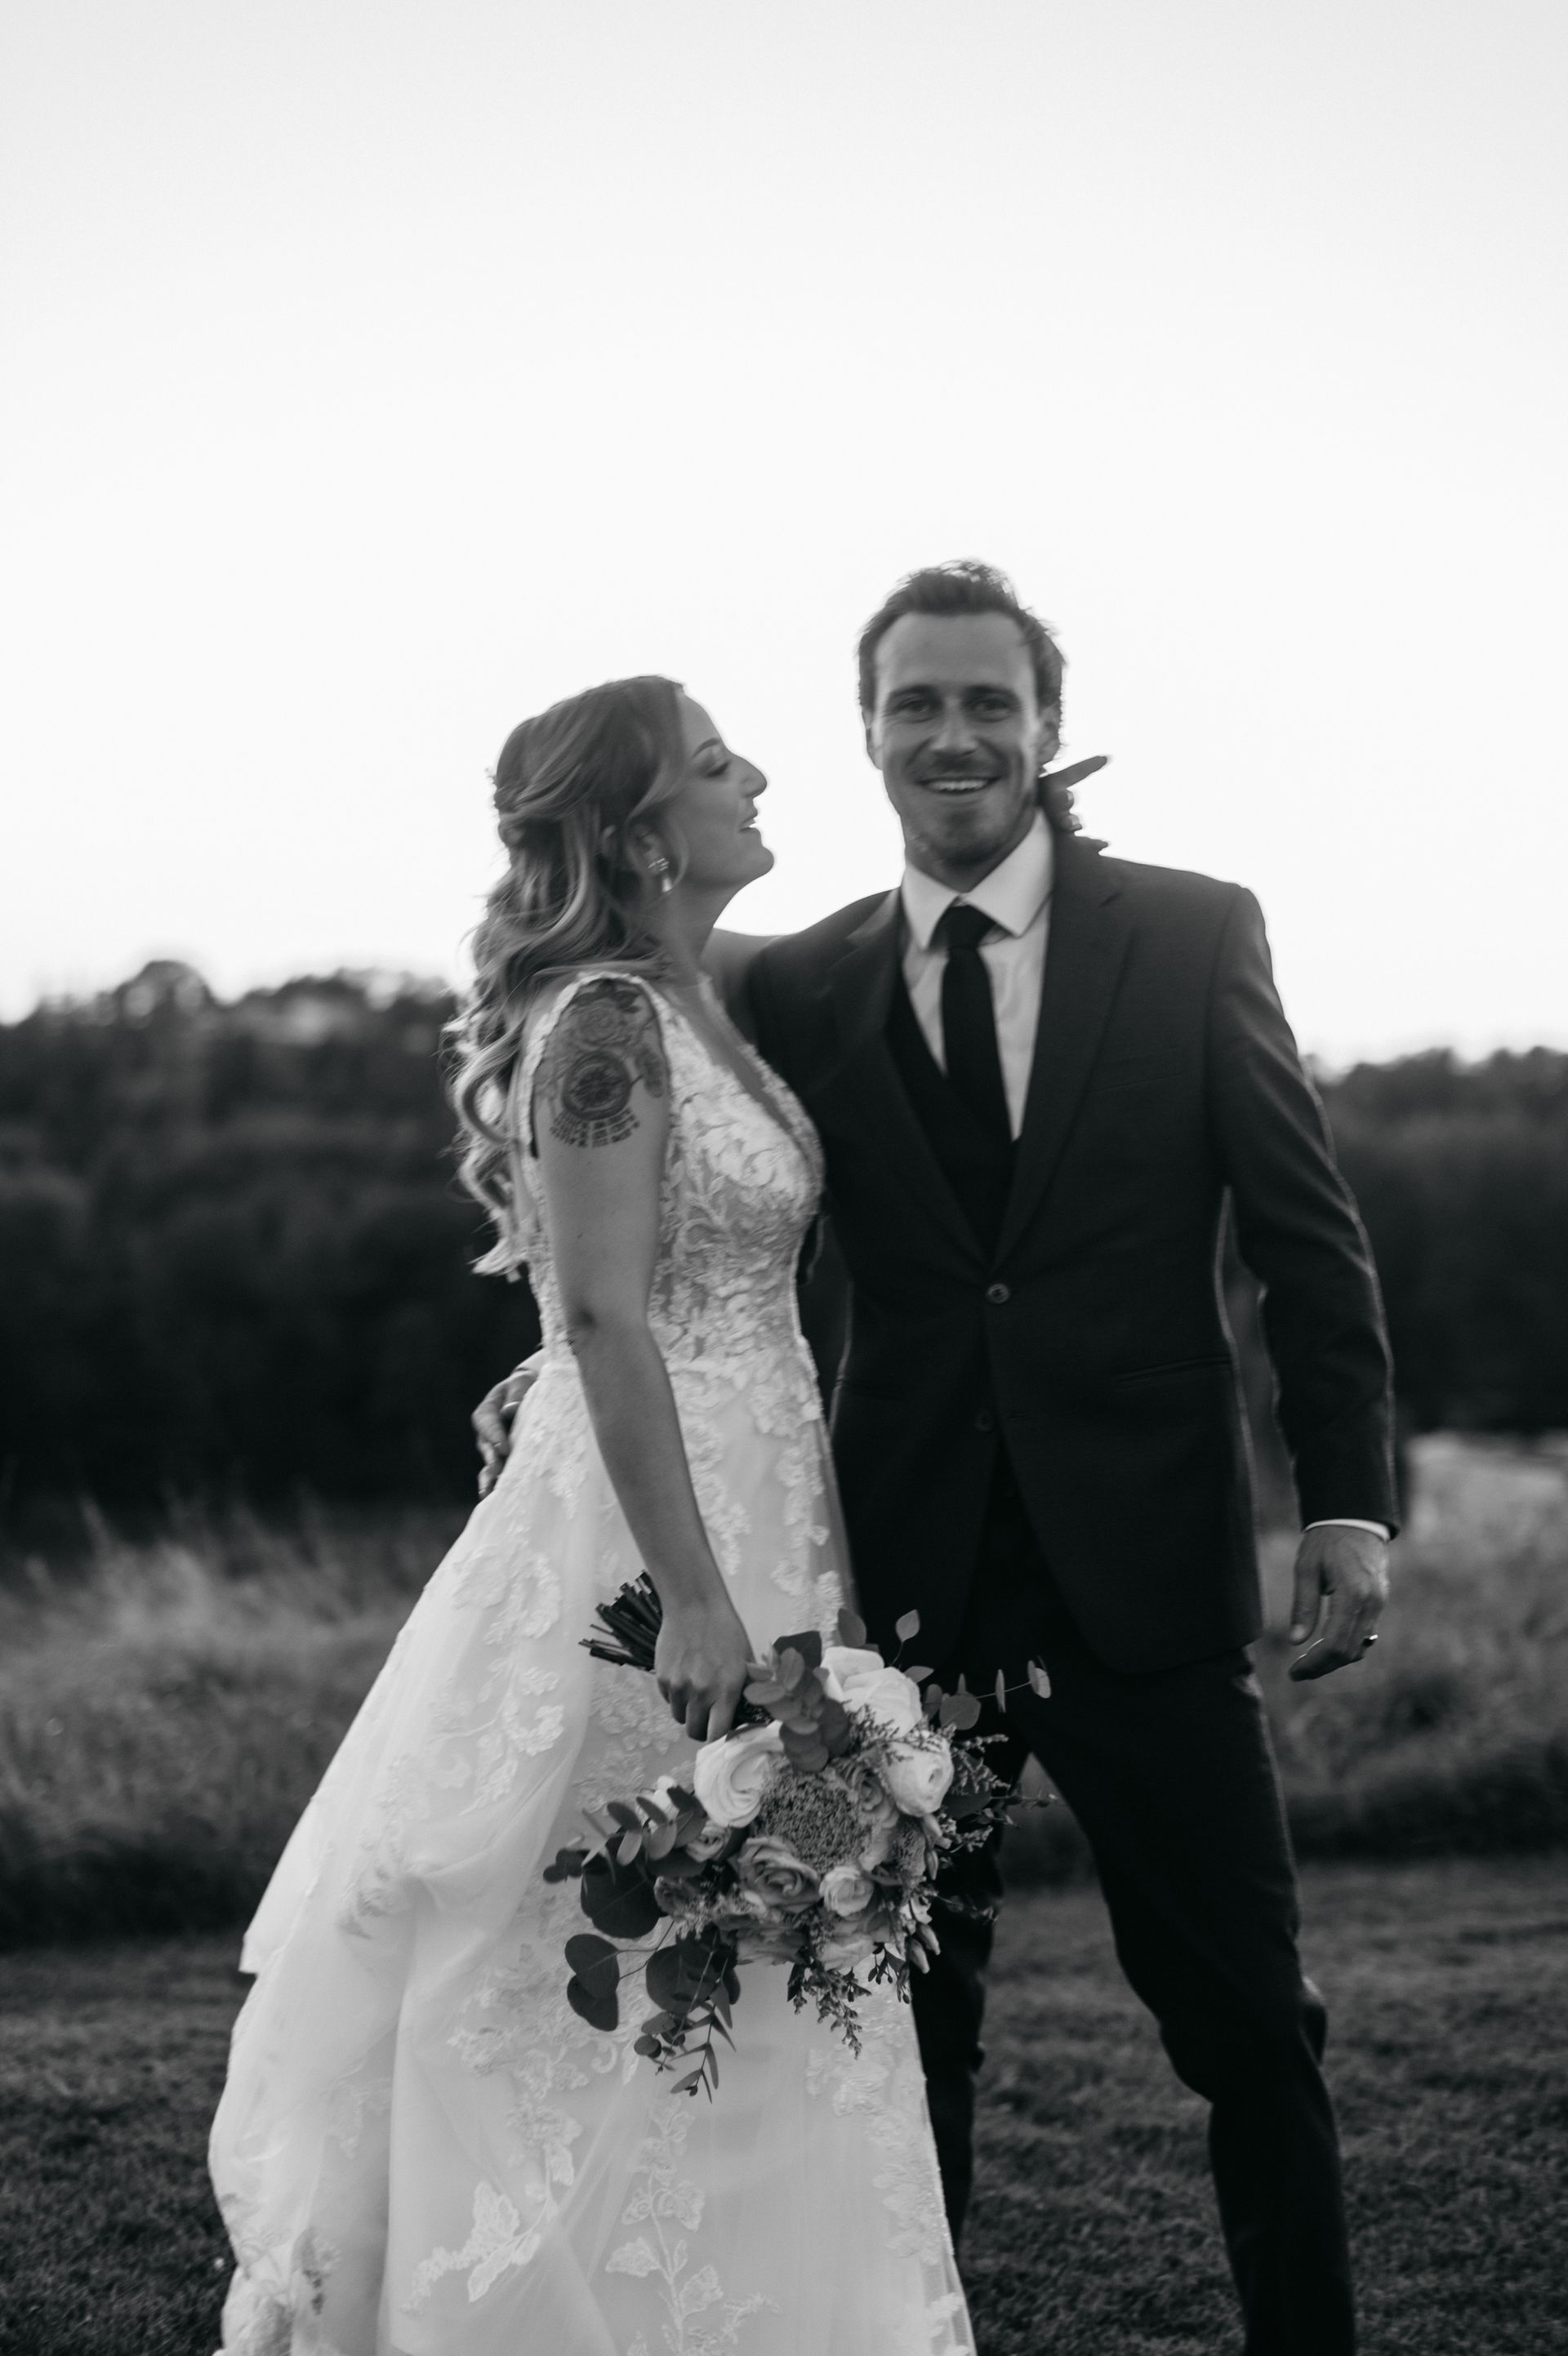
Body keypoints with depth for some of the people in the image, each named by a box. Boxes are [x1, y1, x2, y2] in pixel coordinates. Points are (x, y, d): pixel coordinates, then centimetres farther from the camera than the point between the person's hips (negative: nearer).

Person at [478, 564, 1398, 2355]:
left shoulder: (1194, 936, 0)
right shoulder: (797, 990, 4)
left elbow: (1309, 1238, 0)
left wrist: (1348, 1501, -7)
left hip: (1143, 1579, -1)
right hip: (910, 1584, 2)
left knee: (1250, 2023, 6)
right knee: (906, 2025, 12)